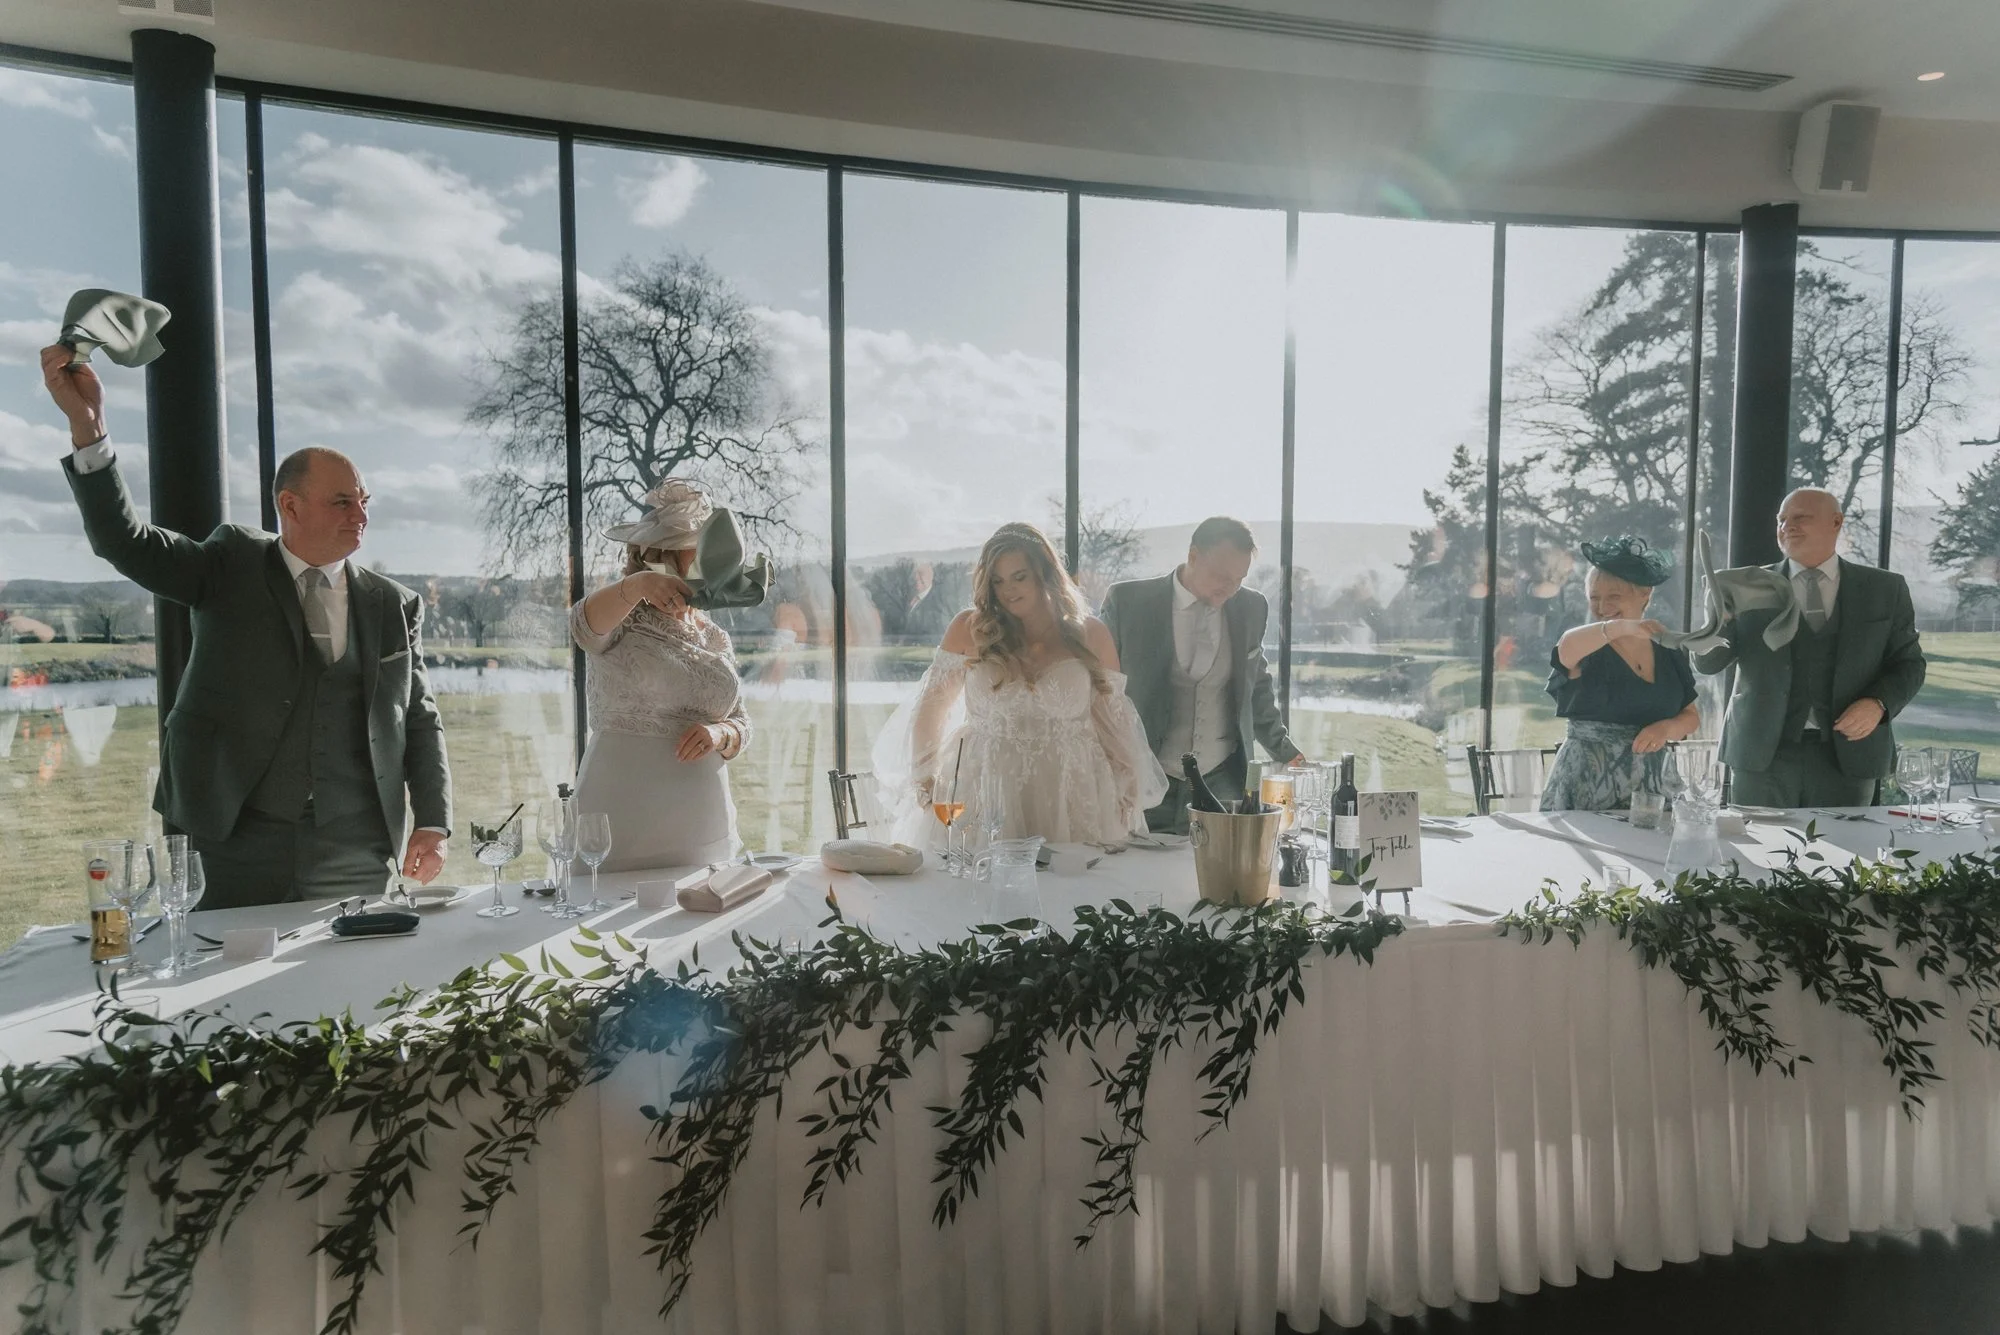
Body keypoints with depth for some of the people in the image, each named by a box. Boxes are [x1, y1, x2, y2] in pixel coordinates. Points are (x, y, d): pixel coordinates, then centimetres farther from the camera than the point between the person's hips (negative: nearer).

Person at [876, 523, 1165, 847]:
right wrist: (923, 781, 4)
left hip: (1068, 801, 1)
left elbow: (1114, 721, 8)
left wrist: (1127, 800, 1)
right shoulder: (969, 629, 1)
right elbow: (930, 708, 8)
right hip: (983, 799, 0)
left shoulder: (1090, 635, 4)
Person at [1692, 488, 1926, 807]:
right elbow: (1707, 662, -1)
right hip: (1762, 753, -1)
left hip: (1846, 755, 1)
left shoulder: (1884, 589, 7)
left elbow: (1909, 662, 10)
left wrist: (1878, 703, -11)